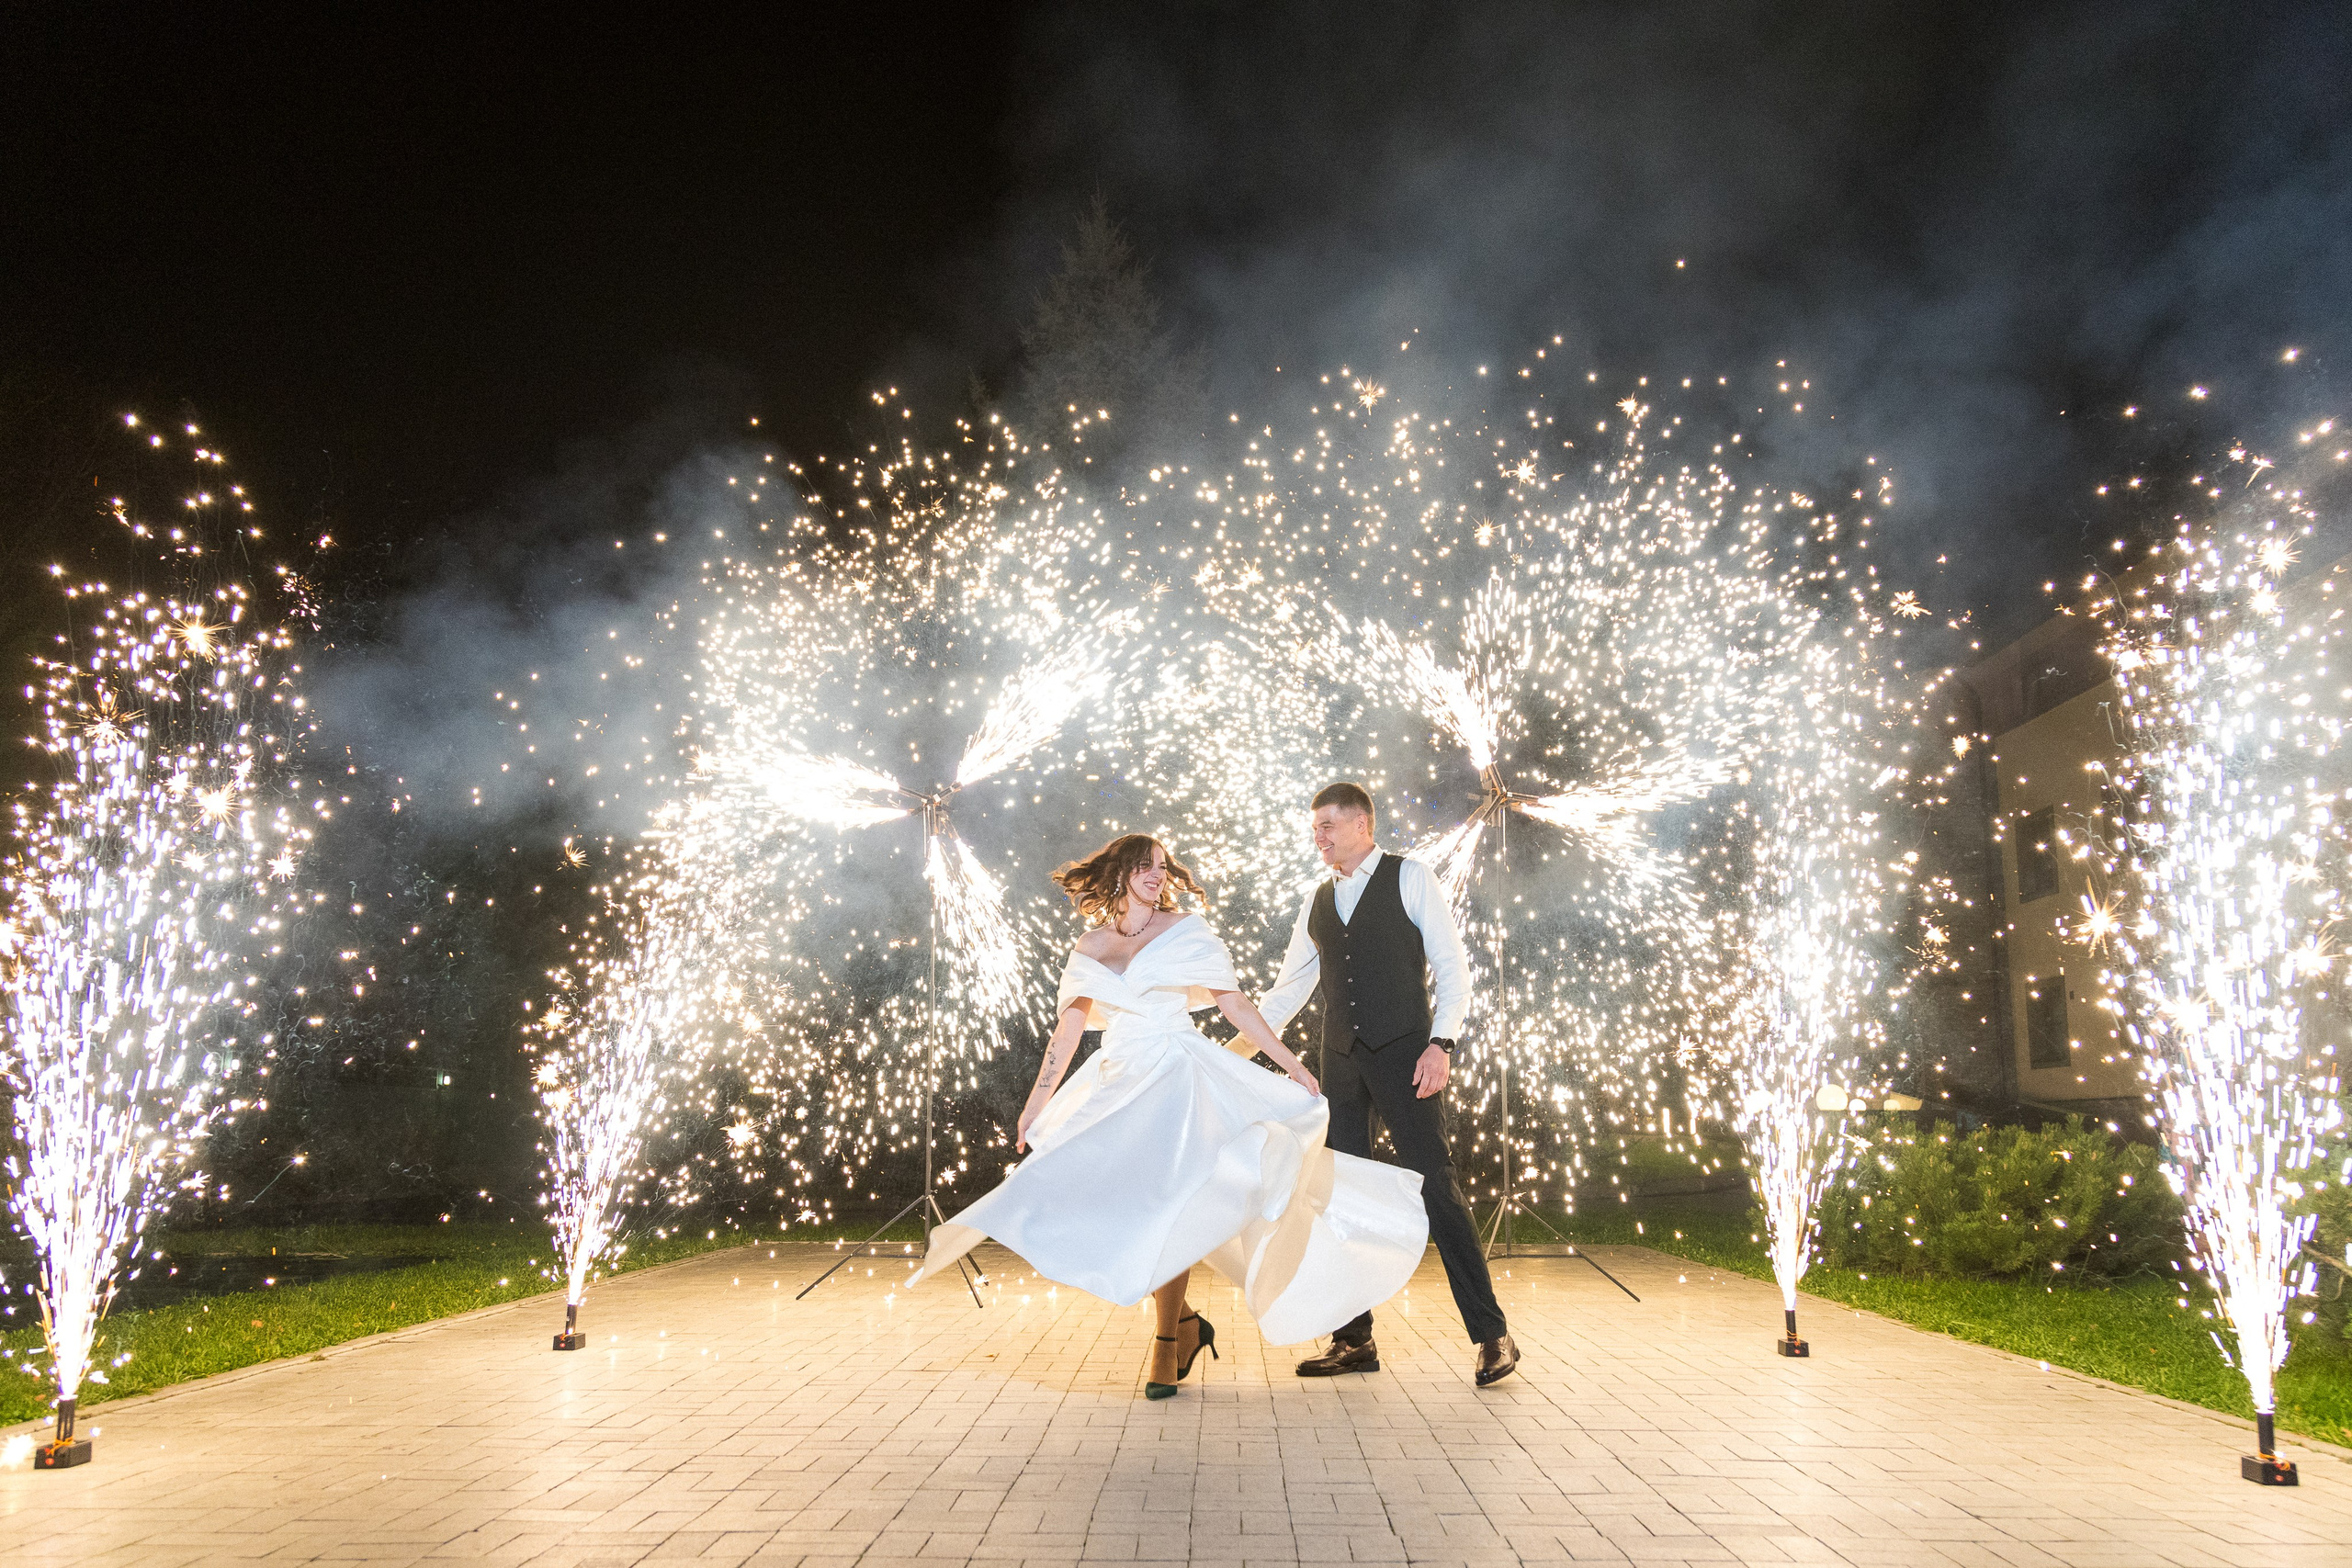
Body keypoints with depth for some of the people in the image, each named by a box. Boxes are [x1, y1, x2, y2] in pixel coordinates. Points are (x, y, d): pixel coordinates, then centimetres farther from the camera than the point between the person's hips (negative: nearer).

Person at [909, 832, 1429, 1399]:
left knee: (1165, 1202, -10)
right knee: (1125, 1207, -1)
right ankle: (1186, 1321, 20)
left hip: (1178, 1076, -3)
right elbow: (1066, 1032, 13)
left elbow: (1234, 1002, 3)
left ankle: (1167, 1343, 2)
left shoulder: (1186, 931, 4)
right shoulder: (1091, 947, 10)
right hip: (1117, 1083, 3)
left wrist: (1288, 1061, -3)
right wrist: (1036, 1104, 12)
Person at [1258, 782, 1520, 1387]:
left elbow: (1452, 965, -4)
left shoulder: (1411, 878, 0)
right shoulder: (1317, 901, 15)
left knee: (1435, 1186, -8)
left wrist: (1440, 1042, -15)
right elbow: (1290, 988, 20)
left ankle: (1492, 1334, 1)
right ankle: (1353, 1340, 15)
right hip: (1341, 1059, 6)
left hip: (1402, 1052, -5)